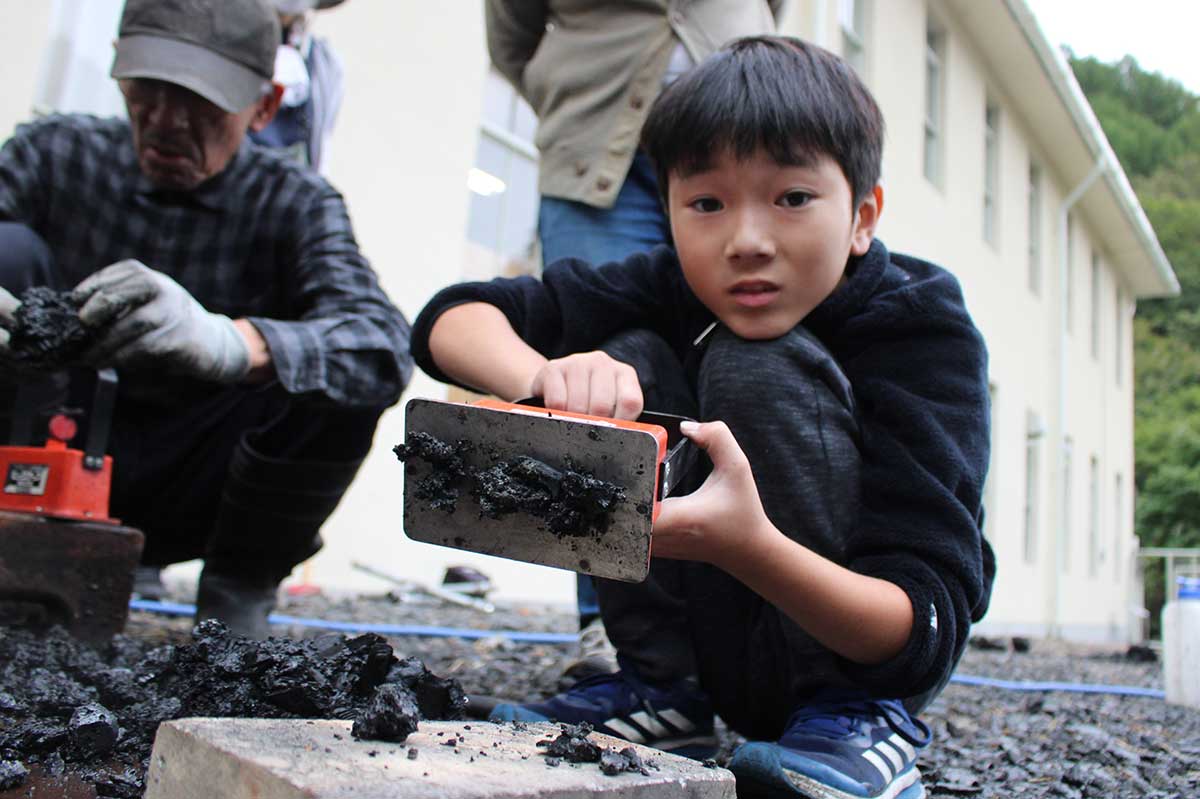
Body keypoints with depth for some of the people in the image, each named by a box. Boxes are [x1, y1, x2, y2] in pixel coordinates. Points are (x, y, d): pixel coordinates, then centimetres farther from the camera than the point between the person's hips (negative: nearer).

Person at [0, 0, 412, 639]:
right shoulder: (57, 153, -4)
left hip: (194, 498, -1)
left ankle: (236, 595, -6)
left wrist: (228, 341, -49)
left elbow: (386, 347, -30)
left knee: (338, 373, -25)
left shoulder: (293, 206, -10)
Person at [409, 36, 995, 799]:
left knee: (758, 369, -27)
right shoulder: (672, 286, -12)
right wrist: (546, 374, -41)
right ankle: (658, 688, -7)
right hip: (713, 648, 4)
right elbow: (450, 318, -17)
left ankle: (859, 716, -14)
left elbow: (929, 629, -31)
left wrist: (749, 545, -51)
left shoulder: (926, 334, -22)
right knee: (630, 361, -19)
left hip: (867, 648, -3)